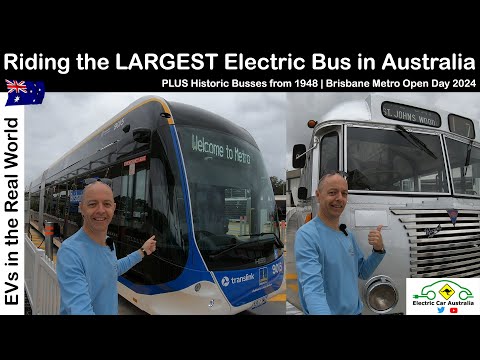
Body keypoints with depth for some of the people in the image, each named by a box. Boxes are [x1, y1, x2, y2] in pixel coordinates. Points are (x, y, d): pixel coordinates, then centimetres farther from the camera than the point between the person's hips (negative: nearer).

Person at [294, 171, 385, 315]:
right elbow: (312, 289, -33)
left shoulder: (348, 234, 4)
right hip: (328, 311, -7)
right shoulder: (306, 235, -22)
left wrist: (378, 250, -7)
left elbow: (363, 273, 11)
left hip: (356, 311, 8)